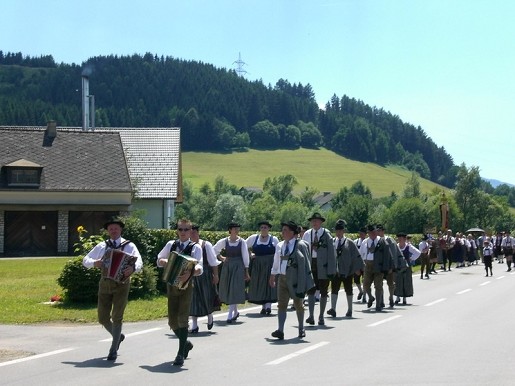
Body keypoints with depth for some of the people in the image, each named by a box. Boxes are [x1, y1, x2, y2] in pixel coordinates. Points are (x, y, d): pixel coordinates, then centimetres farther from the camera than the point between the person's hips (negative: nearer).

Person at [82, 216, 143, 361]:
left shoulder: (129, 246, 0)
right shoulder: (102, 246, 11)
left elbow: (139, 262, -14)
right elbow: (85, 260, 13)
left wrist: (133, 268, -37)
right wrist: (94, 263, -10)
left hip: (121, 285, -4)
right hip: (105, 284, 4)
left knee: (117, 317, -6)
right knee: (103, 318, 6)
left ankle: (113, 350, 3)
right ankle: (118, 336, 34)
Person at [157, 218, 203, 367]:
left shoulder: (195, 247, -4)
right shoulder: (171, 245, 9)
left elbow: (200, 268, -16)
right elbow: (159, 261, 16)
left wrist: (190, 272, -38)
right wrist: (165, 261, -8)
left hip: (186, 286, -4)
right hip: (171, 286, 4)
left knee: (182, 319, -11)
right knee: (172, 321, 8)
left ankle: (181, 354, -6)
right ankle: (186, 343, 34)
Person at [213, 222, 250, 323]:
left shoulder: (242, 242, -2)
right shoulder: (224, 241, 1)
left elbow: (245, 257, 0)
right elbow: (214, 250, 15)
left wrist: (246, 272, -1)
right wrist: (221, 258, 5)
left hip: (238, 267, -3)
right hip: (227, 266, 3)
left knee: (235, 289, -8)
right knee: (227, 289, 8)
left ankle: (230, 315, -9)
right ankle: (235, 312, 25)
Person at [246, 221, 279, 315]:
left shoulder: (274, 239, 3)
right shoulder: (254, 238, 6)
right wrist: (250, 254, 3)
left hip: (270, 265, -2)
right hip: (257, 265, 2)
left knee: (269, 284, -7)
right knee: (259, 285, 4)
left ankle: (268, 306, -9)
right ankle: (263, 306, 11)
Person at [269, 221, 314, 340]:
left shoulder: (300, 245, -8)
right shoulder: (279, 246, 9)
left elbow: (306, 263, -6)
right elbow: (276, 262, 20)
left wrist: (306, 279, -9)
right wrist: (272, 276, 20)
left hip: (295, 279, -4)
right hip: (282, 278, 4)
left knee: (298, 304, 10)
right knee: (281, 304, -6)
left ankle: (301, 329, 27)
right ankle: (280, 330, -12)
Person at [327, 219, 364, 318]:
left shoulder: (349, 243, -1)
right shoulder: (332, 242, 3)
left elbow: (356, 256, 0)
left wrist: (357, 268, -4)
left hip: (347, 271, -1)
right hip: (335, 270, 1)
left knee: (348, 290, 10)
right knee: (334, 289, -9)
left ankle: (350, 310, 20)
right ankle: (333, 309, -14)